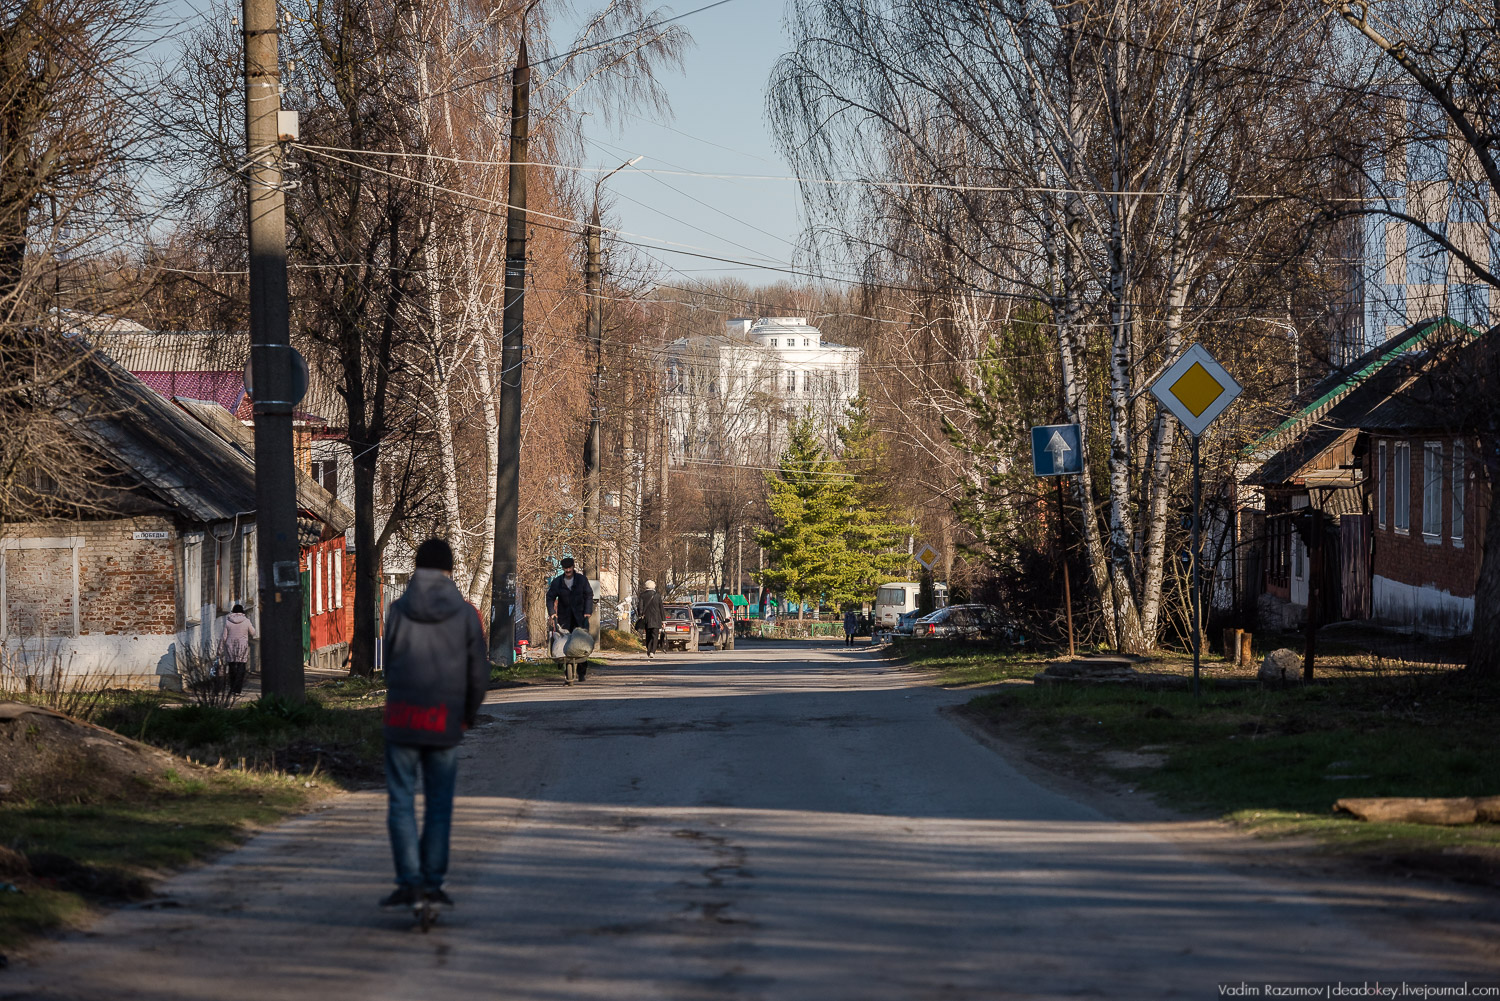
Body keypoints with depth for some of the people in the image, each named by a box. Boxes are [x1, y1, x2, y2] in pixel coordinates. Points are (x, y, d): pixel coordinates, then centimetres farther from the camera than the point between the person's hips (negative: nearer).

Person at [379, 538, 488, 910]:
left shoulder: (399, 610, 0)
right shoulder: (466, 614, -1)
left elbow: (389, 665, 5)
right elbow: (478, 672, 1)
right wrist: (469, 714, 17)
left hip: (402, 719, 0)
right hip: (445, 725, 1)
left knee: (401, 802, 4)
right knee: (439, 804, 11)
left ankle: (409, 883, -3)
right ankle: (432, 883, 11)